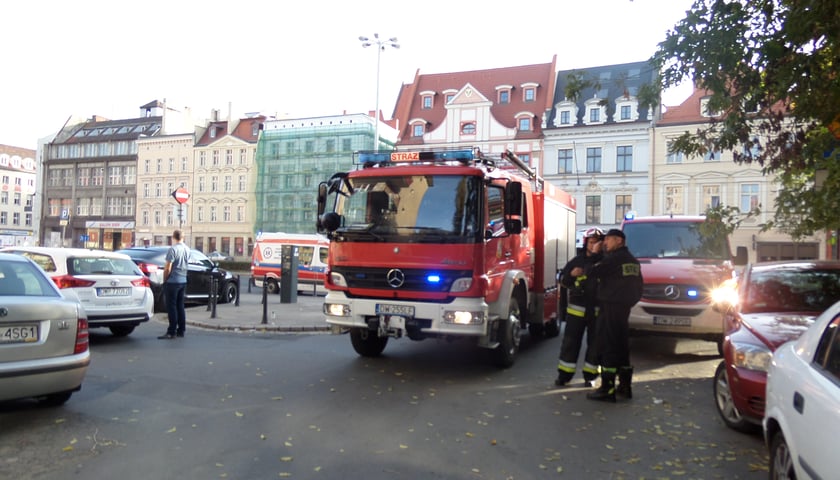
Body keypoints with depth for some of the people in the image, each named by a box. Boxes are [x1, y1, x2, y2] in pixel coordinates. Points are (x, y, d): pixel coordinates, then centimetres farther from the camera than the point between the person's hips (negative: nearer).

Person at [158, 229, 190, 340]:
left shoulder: (172, 249, -15)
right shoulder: (187, 249, 7)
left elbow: (167, 268, -16)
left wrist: (164, 280, -5)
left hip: (173, 281, -7)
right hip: (183, 281, 7)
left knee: (172, 307, -3)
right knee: (180, 306, 13)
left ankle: (172, 331, -3)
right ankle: (181, 330, 16)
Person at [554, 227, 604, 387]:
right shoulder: (576, 261, 6)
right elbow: (563, 280, 11)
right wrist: (572, 274, -10)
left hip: (598, 310, -1)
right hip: (577, 308, 1)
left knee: (594, 343, 8)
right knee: (570, 341, 4)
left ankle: (590, 375, 21)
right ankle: (564, 374, 14)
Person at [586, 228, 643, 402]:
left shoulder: (614, 258, -13)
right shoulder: (633, 260, 17)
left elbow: (593, 272, -15)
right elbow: (638, 286, 20)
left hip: (610, 307, -9)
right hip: (624, 308, 9)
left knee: (607, 348, -7)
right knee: (621, 347, 15)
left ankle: (607, 389, -8)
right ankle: (625, 386, 21)